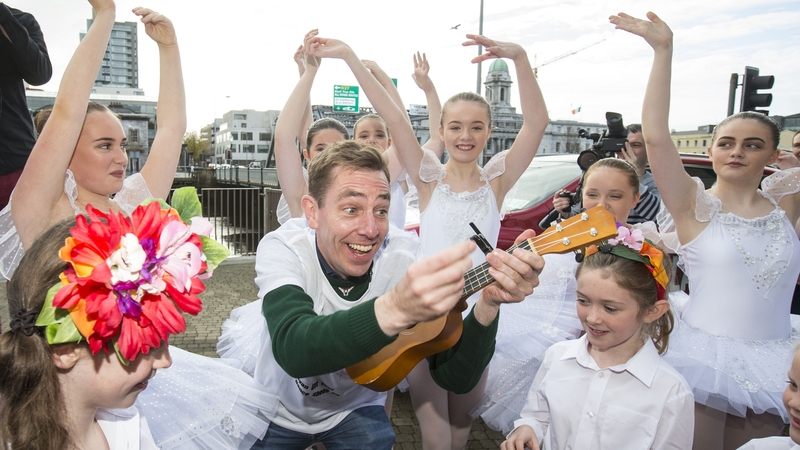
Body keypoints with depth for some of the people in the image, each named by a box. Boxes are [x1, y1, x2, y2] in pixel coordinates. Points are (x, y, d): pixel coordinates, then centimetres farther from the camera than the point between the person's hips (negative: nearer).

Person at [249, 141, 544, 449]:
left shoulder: (406, 257, -22)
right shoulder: (281, 248, -24)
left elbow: (456, 378, -23)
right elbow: (293, 351, -43)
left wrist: (488, 303, -40)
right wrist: (395, 308, -58)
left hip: (354, 411, 1)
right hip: (279, 412, 0)